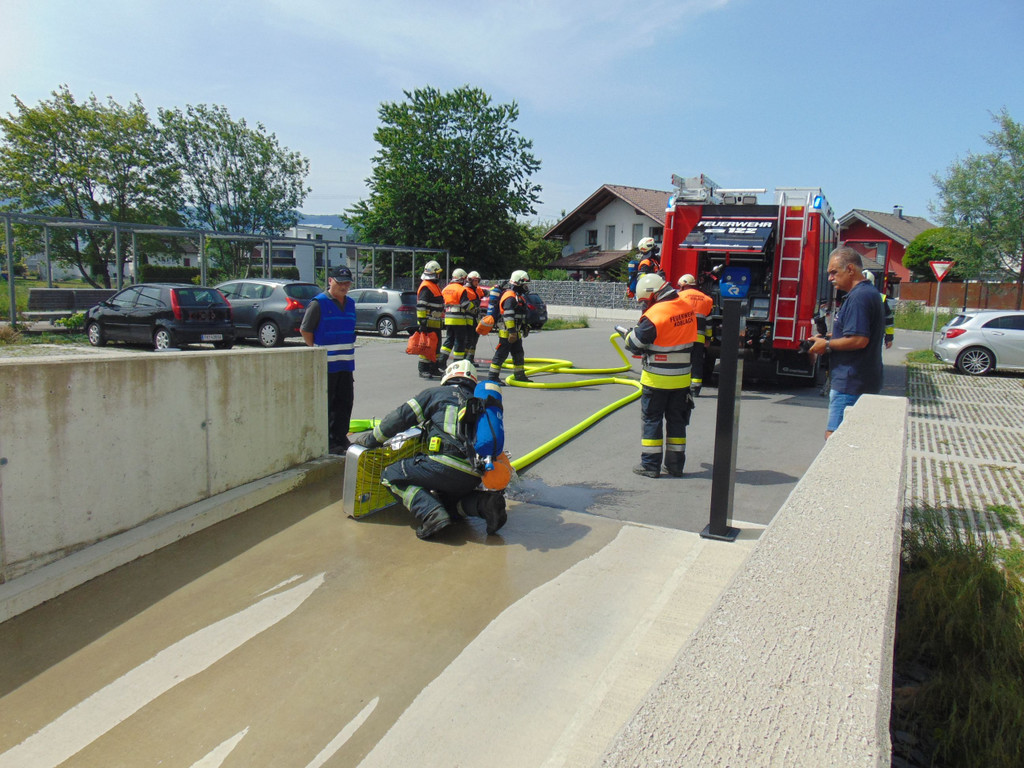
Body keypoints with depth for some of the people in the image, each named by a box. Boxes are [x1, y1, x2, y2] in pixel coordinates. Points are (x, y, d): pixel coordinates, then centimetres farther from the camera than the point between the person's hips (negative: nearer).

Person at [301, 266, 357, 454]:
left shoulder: (350, 304, 14)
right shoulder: (319, 303, -7)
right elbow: (305, 330, -5)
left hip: (346, 363, 7)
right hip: (325, 365, -7)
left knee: (344, 403, 10)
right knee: (324, 405, 0)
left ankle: (339, 438, 20)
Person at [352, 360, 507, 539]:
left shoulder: (435, 393, 13)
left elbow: (400, 417, 11)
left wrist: (371, 439, 22)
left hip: (446, 465, -6)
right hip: (474, 476, 6)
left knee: (391, 475, 9)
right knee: (446, 499, 32)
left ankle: (432, 514, -12)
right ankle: (484, 503, 3)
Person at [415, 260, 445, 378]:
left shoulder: (435, 286, 20)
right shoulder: (426, 287, -13)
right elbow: (421, 306, -19)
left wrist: (441, 320, 28)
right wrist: (422, 321, -24)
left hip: (435, 323, 10)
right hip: (428, 323, -10)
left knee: (436, 346, 15)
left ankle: (434, 369, 23)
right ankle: (423, 370, -4)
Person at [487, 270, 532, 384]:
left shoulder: (519, 296, 16)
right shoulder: (510, 297, -18)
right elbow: (508, 316, -25)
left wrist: (525, 327, 26)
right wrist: (512, 332, -28)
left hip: (515, 332, 10)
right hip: (507, 332, -10)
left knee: (518, 353, 15)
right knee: (502, 353, -7)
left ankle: (519, 375, 25)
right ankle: (492, 376, -2)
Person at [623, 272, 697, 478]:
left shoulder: (655, 314, -19)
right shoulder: (688, 309, 3)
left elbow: (635, 344, -14)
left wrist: (628, 334, 8)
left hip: (657, 378, -6)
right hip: (682, 376, 6)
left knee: (651, 419, 6)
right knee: (676, 419, 14)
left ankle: (650, 465, 9)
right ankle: (675, 464, 20)